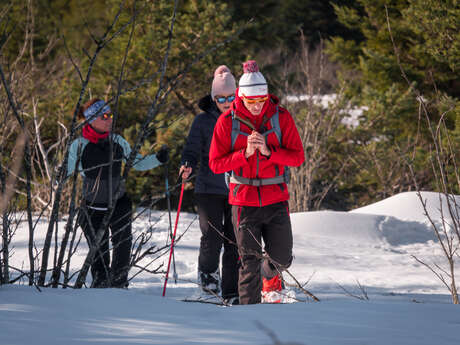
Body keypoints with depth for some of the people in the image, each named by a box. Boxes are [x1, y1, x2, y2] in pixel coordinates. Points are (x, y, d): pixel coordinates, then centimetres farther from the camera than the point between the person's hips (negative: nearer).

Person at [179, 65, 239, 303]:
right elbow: (192, 150, 1)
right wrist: (187, 166, -19)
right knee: (212, 237, -11)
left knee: (235, 241, -1)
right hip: (209, 188, -2)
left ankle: (232, 291, 7)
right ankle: (207, 271, 19)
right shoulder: (203, 121, 2)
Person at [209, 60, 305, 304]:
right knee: (250, 263, -4)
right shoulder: (227, 122, -4)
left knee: (282, 258, 6)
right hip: (244, 200, -1)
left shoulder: (281, 118, -2)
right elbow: (216, 163, -3)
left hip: (276, 199, 1)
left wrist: (268, 151, -18)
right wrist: (245, 154, -18)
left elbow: (297, 156, -2)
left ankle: (270, 277, 40)